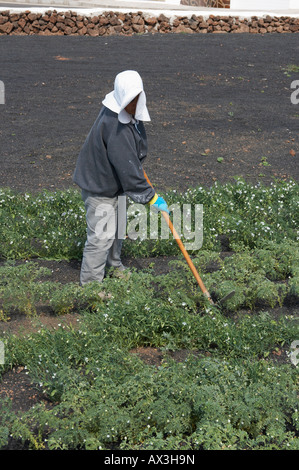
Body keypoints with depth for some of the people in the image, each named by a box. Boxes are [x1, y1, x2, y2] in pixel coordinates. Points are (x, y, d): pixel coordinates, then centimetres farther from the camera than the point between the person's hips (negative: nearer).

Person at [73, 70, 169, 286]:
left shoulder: (130, 113, -3)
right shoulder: (114, 125, -34)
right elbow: (127, 168, -34)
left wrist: (139, 164, 29)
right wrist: (151, 197, -29)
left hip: (115, 181, 10)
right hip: (99, 187, -10)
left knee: (118, 227, 24)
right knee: (102, 235, -6)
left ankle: (114, 264, 46)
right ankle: (90, 283, 9)